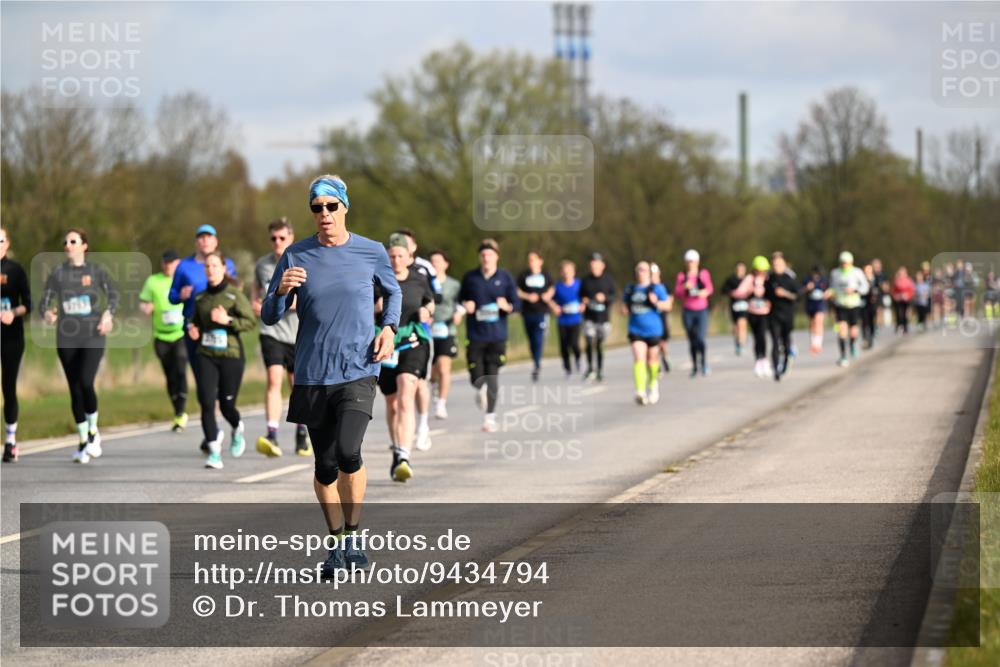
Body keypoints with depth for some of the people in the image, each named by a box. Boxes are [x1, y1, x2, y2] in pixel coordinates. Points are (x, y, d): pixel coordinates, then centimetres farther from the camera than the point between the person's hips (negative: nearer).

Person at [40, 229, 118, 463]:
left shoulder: (96, 271, 2)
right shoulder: (58, 273, 6)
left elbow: (113, 294, 7)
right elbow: (46, 299, 3)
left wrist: (108, 314, -12)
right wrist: (47, 314, -19)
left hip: (93, 338, -2)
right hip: (66, 340, 2)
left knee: (86, 382, -18)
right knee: (75, 389, 5)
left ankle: (93, 431, 5)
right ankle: (83, 441, 16)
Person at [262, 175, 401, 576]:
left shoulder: (371, 253, 2)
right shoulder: (296, 256, 2)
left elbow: (393, 292, 22)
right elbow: (269, 317, 3)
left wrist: (389, 328, 3)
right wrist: (282, 291, -18)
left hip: (358, 372, -2)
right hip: (313, 376, 2)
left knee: (347, 452, -21)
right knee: (325, 465, 7)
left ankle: (354, 533, -2)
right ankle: (338, 542, 23)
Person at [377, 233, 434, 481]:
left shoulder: (419, 281, 3)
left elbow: (430, 302, 20)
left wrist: (427, 312, -2)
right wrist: (375, 308, -16)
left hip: (413, 344, -2)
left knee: (406, 398, -21)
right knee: (392, 404, 14)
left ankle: (404, 458, -31)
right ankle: (397, 453, 35)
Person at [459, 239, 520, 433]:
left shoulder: (505, 278, 2)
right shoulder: (470, 277, 5)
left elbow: (516, 303, 4)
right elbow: (460, 299, 17)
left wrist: (507, 306, -18)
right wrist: (465, 305, -6)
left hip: (497, 335, -1)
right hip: (475, 335, 1)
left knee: (492, 376, -5)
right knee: (477, 377, -5)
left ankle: (490, 417, 3)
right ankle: (481, 389, 32)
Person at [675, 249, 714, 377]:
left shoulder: (704, 274, 4)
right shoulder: (682, 276, 5)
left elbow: (710, 288, 8)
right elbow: (677, 293, 2)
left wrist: (705, 292, -14)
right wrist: (684, 287, -17)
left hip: (701, 310, -1)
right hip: (688, 311, 1)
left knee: (700, 338, -14)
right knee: (692, 341, 3)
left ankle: (704, 362, 5)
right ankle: (694, 366, 14)